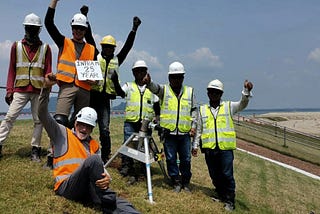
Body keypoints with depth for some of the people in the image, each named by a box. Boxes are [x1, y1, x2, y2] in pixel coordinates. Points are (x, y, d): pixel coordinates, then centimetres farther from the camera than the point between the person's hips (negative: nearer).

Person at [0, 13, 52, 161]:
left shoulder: (45, 48, 8)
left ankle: (35, 150, 10)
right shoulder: (16, 46, 10)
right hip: (20, 90, 0)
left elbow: (48, 71, 6)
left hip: (39, 91, 0)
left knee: (38, 121, 3)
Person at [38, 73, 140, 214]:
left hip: (89, 188, 4)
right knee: (93, 160, -31)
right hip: (66, 187, -4)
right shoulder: (62, 133, 13)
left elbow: (101, 168, 11)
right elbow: (43, 114, 1)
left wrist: (107, 178, -14)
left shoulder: (94, 145, 23)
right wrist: (46, 88, -13)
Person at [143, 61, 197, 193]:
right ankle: (176, 182, 19)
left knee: (186, 159, 7)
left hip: (185, 132, 1)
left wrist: (194, 125, 5)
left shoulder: (190, 91, 10)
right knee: (171, 159, 4)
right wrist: (149, 83, -41)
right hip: (168, 132, -1)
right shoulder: (164, 90, 4)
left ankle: (186, 182, 25)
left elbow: (194, 109, 15)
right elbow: (155, 88, -19)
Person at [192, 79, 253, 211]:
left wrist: (246, 91, -30)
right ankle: (220, 194, 30)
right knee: (214, 174, 12)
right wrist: (195, 145, 13)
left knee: (227, 175, -2)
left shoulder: (228, 106, 7)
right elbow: (198, 130, 16)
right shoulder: (202, 110, 12)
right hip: (209, 148, 3)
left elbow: (242, 104, -11)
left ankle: (230, 200, 9)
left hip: (226, 147, -2)